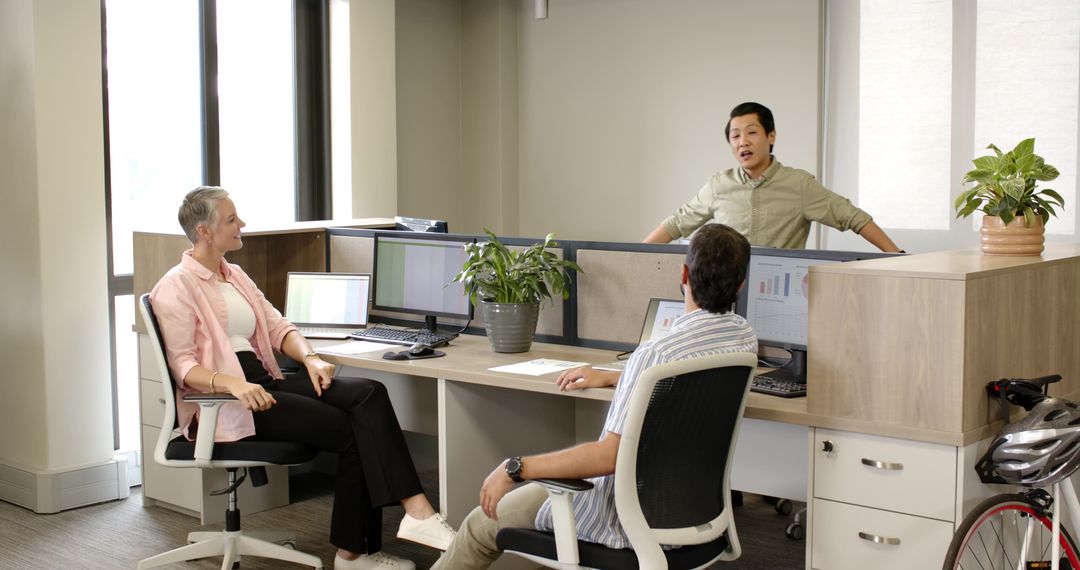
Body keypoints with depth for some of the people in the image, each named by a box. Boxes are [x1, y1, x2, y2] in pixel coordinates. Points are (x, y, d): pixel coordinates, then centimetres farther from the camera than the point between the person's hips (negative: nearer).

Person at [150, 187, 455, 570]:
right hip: (223, 401, -7)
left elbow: (277, 327, 16)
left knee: (369, 394, -17)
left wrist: (310, 358, -5)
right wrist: (233, 383, -31)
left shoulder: (234, 275, 20)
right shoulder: (177, 287, -5)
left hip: (263, 382, 7)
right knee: (350, 431, -22)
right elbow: (182, 365, -13)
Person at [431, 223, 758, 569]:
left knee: (481, 524, 11)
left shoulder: (657, 353, -30)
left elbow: (610, 455, -32)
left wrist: (515, 468, -25)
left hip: (629, 518, -8)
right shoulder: (745, 338, -4)